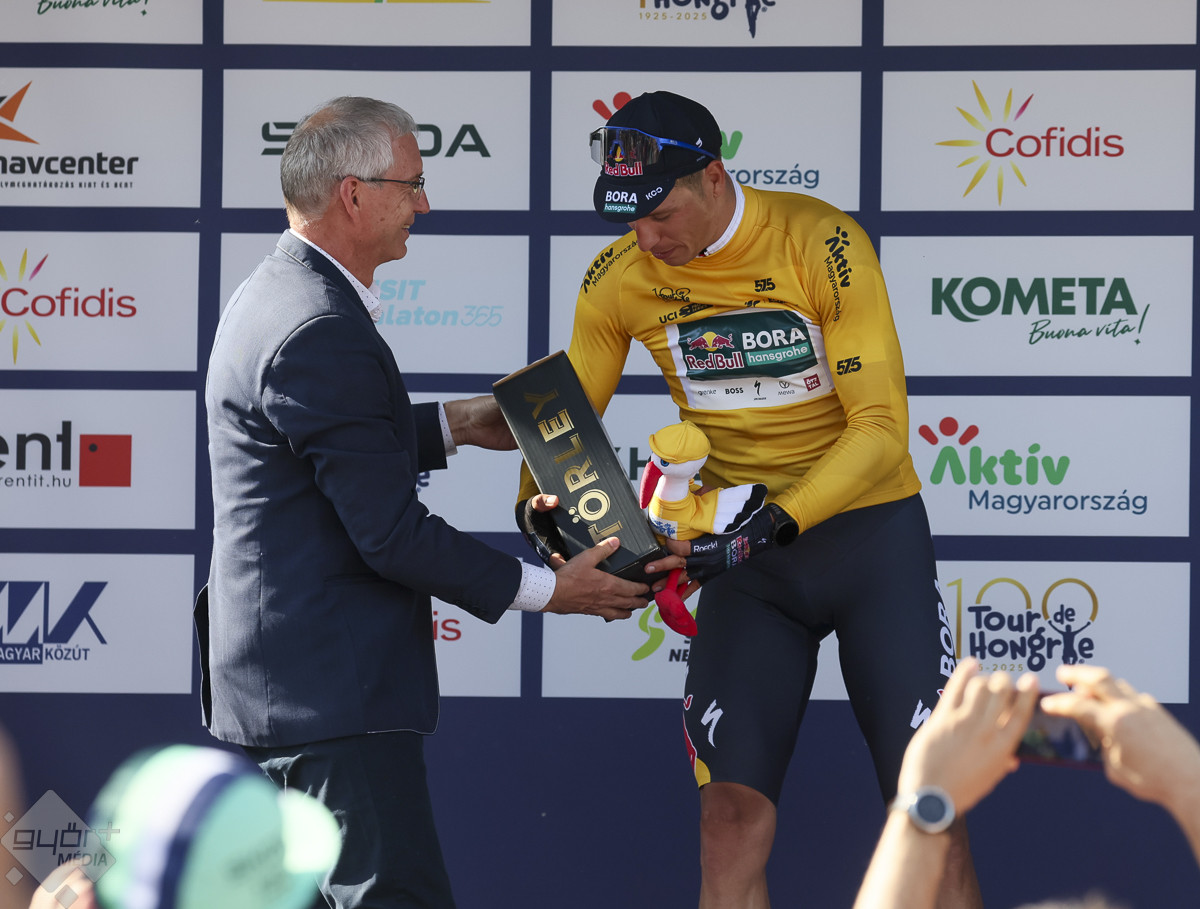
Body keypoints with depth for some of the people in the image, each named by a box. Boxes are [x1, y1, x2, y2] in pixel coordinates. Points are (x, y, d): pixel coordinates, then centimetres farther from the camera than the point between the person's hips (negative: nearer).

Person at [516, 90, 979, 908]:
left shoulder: (821, 243, -18)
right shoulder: (621, 279, -5)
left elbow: (882, 427, -20)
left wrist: (774, 525, -30)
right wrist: (538, 504, -13)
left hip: (867, 530, -3)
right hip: (742, 559, 3)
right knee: (734, 811, -8)